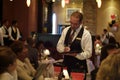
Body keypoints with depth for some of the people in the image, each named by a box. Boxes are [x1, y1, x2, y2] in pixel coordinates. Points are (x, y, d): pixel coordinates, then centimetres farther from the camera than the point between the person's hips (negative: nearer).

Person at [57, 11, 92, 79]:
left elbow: (88, 53, -11)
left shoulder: (86, 34, -10)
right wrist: (64, 49, -14)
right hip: (66, 64, 4)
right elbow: (59, 46, 9)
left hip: (79, 67, -4)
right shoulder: (65, 30, 5)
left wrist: (76, 54, -26)